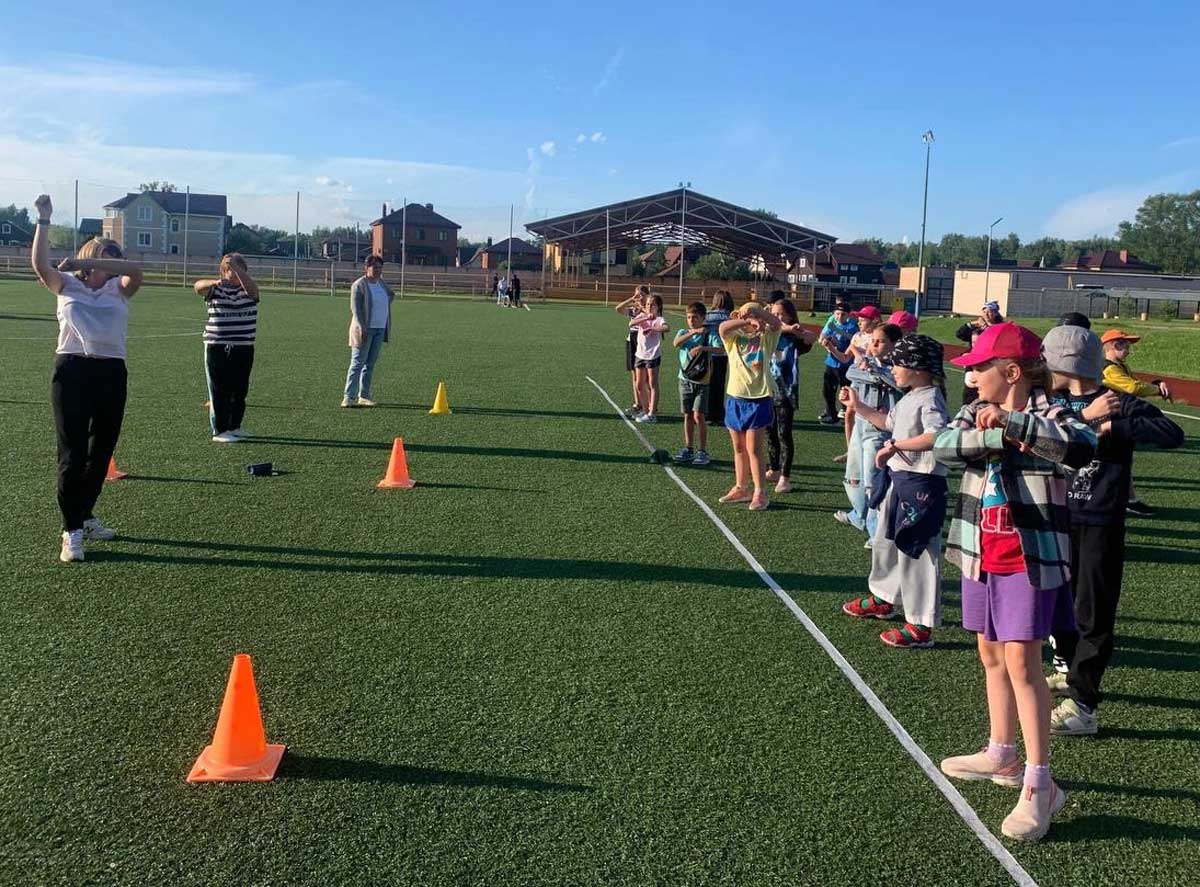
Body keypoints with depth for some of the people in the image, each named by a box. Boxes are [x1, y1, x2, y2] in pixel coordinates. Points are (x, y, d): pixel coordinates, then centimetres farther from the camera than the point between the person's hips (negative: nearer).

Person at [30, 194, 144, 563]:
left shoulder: (118, 289, 9)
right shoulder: (66, 285, 9)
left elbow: (135, 270, -12)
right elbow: (40, 263, -9)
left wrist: (84, 260, -17)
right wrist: (44, 220, -15)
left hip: (111, 373, 3)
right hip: (72, 371, -2)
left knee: (101, 452, 12)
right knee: (72, 455, -4)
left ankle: (85, 516, 31)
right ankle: (71, 532, 1)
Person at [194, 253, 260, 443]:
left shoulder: (248, 290, 5)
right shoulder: (216, 289, 2)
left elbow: (251, 287, -20)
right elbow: (198, 286, -19)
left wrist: (236, 266, -31)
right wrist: (213, 282, -41)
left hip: (244, 348, 3)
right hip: (217, 348, -3)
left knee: (240, 389, 11)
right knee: (219, 391, 0)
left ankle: (234, 427, 27)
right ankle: (219, 431, 6)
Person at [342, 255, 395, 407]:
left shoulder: (381, 283, 13)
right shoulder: (359, 285, -8)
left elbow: (391, 295, 33)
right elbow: (355, 308, -15)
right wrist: (362, 328, -22)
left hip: (380, 329, 7)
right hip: (365, 330, -7)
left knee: (370, 364, 8)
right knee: (358, 363, -8)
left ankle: (364, 396, 13)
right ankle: (349, 397, -7)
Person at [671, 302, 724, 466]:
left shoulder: (709, 334, -5)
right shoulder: (683, 333, 5)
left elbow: (721, 349, -21)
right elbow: (676, 343, -18)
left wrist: (703, 348, -35)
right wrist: (693, 332, -27)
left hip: (702, 382, -4)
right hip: (685, 380, 4)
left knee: (698, 416, -9)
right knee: (688, 416, 11)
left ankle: (703, 451, 1)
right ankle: (688, 449, 22)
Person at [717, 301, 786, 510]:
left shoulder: (766, 338, 0)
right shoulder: (734, 338, 4)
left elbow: (777, 324, -20)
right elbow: (722, 327, -18)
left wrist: (757, 311, -31)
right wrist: (746, 320, -27)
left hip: (759, 399, -4)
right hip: (735, 398, 4)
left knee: (754, 449, -5)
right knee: (739, 448, 13)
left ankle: (760, 493, 2)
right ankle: (741, 488, 25)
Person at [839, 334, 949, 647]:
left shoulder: (930, 399, -20)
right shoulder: (908, 398, 11)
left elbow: (936, 436, -37)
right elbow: (888, 422, 30)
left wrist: (895, 445, -36)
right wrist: (858, 407, 25)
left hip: (921, 484, -11)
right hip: (898, 479, 11)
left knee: (915, 552, -5)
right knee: (884, 541, 24)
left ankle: (921, 625, 4)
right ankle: (883, 598, 44)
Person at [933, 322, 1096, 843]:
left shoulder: (1049, 414, -10)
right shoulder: (977, 413, 7)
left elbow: (1081, 449, -31)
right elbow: (944, 447, -11)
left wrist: (1012, 422, -34)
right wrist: (996, 436, -24)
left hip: (1031, 559, -7)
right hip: (981, 555, 7)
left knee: (1022, 662, -9)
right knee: (991, 655, 16)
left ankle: (1038, 785, -2)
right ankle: (1001, 755, 32)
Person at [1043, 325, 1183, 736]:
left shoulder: (1120, 404, -12)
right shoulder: (1055, 402, 4)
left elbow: (1172, 433, -25)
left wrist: (1111, 427, -29)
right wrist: (1085, 417, -26)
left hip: (1100, 526, -6)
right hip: (1058, 518, 7)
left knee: (1093, 614, -3)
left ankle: (1082, 706, -1)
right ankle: (1068, 670, 42)